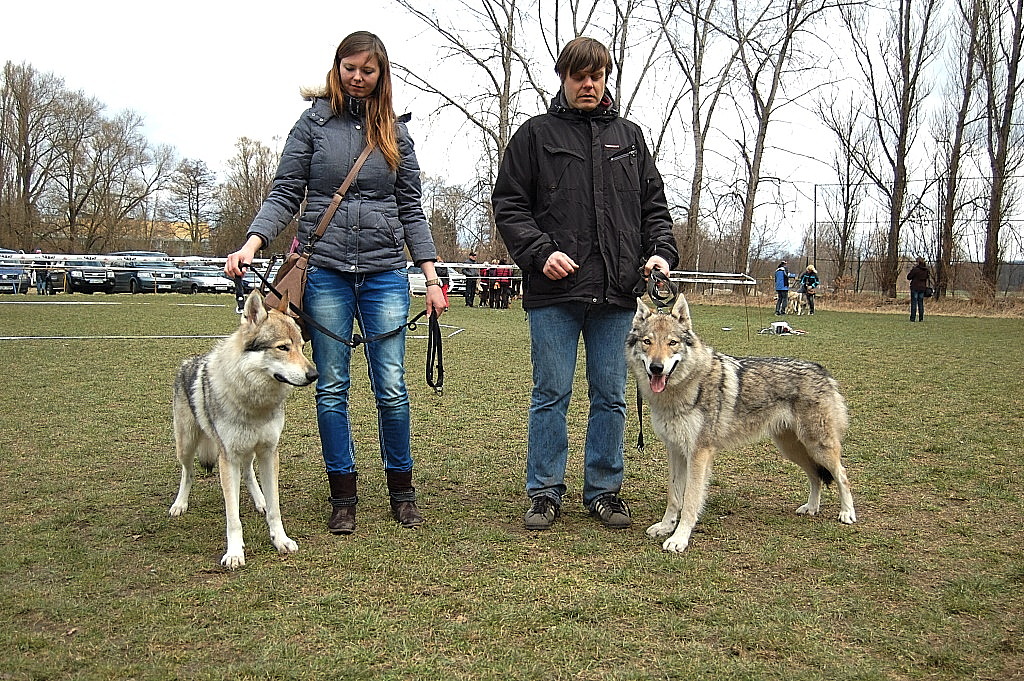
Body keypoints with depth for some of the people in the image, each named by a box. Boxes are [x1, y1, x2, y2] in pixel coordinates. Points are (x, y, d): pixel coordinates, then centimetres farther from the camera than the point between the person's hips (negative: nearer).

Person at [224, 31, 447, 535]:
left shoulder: (395, 130, 10)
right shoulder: (314, 123, 5)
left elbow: (410, 209, 10)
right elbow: (285, 194, 2)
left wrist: (431, 275, 3)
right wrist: (253, 241, -14)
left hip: (385, 273, 1)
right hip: (325, 271, -1)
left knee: (392, 388, 0)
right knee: (332, 388, 4)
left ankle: (402, 491, 17)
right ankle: (343, 497, 15)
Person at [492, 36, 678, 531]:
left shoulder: (629, 137, 17)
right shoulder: (536, 134, 7)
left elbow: (654, 205, 19)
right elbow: (508, 204, 3)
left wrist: (661, 251, 1)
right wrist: (540, 252, -12)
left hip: (616, 292, 3)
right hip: (554, 291, -3)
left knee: (610, 397, 7)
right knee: (551, 393, 1)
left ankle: (604, 490, 19)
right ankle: (545, 492, 13)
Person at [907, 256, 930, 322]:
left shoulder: (915, 269, -16)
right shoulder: (926, 270, 3)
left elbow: (908, 277, -10)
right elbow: (928, 277, 16)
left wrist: (911, 270, 0)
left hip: (915, 288, -5)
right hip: (922, 288, 5)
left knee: (914, 302, -2)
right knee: (921, 303, 11)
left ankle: (913, 318, -5)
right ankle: (921, 318, 10)